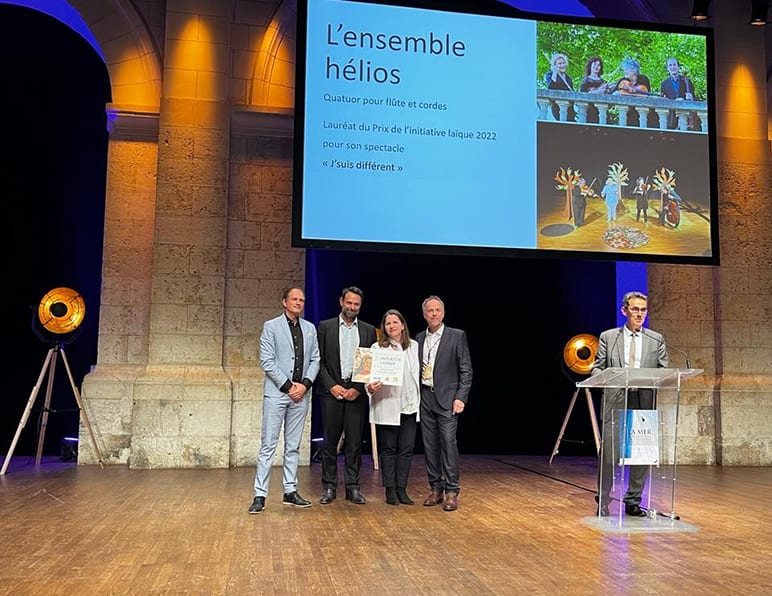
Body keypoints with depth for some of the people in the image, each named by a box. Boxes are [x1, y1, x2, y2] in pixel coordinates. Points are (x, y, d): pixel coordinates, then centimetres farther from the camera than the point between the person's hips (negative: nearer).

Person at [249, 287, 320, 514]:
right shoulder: (271, 326, 0)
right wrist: (287, 386, -11)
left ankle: (290, 491, 16)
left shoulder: (310, 328, 13)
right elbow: (266, 361, -7)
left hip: (301, 394, 4)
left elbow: (315, 360, 10)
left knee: (294, 446, 9)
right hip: (276, 393, -4)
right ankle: (260, 495, -1)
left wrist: (305, 384, -5)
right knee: (268, 445, -4)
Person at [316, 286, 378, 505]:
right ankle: (329, 487, 11)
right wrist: (331, 385, -8)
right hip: (332, 391, -1)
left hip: (357, 393, 1)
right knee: (330, 441, 2)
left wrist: (358, 388, -5)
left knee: (354, 442, 3)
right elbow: (319, 360, 2)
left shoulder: (368, 330, 9)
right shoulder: (325, 327, 5)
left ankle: (352, 487, 11)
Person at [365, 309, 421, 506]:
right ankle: (390, 490, 12)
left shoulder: (414, 346, 10)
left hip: (409, 406, 3)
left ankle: (401, 489, 13)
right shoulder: (377, 348, 1)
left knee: (407, 449, 4)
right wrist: (370, 386, -24)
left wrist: (419, 399, 8)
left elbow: (419, 373, 14)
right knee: (388, 449, 4)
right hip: (386, 406, -3)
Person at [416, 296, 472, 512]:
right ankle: (436, 489, 15)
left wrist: (461, 397, -10)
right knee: (430, 445, 6)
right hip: (425, 398, 4)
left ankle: (451, 492, -3)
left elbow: (466, 370, -2)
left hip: (447, 399, -4)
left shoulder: (457, 336, 0)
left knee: (448, 443, -9)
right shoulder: (419, 338, 13)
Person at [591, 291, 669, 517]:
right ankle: (602, 502, 10)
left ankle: (633, 502, 18)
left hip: (644, 404, 2)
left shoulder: (656, 340, 13)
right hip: (615, 403, -2)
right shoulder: (608, 337, 8)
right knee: (608, 454, -3)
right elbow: (596, 369, 6)